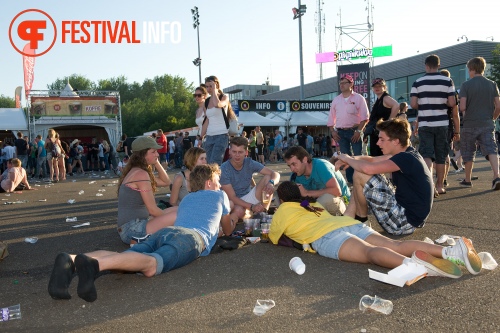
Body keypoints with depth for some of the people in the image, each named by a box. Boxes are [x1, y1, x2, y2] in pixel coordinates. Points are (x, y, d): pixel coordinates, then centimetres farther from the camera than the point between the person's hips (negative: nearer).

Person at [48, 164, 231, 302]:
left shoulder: (186, 199, 42)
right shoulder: (219, 195, 30)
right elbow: (227, 230, 44)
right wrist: (230, 221, 69)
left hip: (164, 232, 6)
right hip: (192, 236, -6)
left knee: (119, 259, -17)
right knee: (151, 265, -33)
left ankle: (70, 261, -47)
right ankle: (94, 263, -60)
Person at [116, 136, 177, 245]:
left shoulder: (135, 172, 15)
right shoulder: (141, 174, -15)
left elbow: (166, 182, 21)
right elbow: (152, 210, -16)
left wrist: (156, 162, 11)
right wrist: (169, 218, 1)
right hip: (133, 230, -10)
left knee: (176, 210, 16)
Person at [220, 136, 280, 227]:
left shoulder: (250, 163, -6)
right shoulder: (224, 169, -18)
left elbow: (275, 174, -9)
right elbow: (231, 197, -20)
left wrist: (271, 183, -33)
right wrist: (252, 207, -32)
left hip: (248, 198, 6)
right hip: (233, 202, -6)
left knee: (267, 178, -15)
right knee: (239, 211, -42)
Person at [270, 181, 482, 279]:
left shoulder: (283, 211, 22)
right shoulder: (313, 205, 39)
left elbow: (273, 238, 31)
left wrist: (267, 232, 55)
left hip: (327, 237, -6)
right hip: (351, 225, 6)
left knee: (370, 252, -31)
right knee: (397, 246, -12)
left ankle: (412, 263, -60)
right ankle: (451, 251, -32)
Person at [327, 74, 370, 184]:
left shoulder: (358, 98, 0)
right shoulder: (336, 100, 13)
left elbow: (364, 116, -6)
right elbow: (331, 117, 15)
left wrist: (359, 131, -14)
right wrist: (333, 131, 4)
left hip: (354, 131, -4)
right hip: (341, 132, 4)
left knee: (358, 156, -7)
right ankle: (350, 180, 12)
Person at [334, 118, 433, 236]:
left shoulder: (406, 159, -22)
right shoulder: (405, 154, 7)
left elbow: (368, 168, -33)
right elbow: (372, 160, 11)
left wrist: (348, 159, -13)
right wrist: (350, 160, -8)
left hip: (405, 221, -10)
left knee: (360, 174, -14)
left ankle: (361, 219, 6)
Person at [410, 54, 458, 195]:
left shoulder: (418, 82, -1)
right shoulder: (447, 81, 0)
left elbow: (413, 104, -6)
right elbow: (452, 103, -5)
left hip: (424, 124, -1)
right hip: (442, 124, 1)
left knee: (427, 154, -4)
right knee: (441, 157, 11)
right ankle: (440, 185, 20)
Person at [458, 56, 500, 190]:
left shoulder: (466, 85, -6)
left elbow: (462, 107, -13)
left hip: (470, 124, -2)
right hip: (487, 124, 2)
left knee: (468, 152, 11)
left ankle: (467, 180, 20)